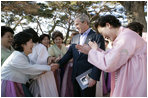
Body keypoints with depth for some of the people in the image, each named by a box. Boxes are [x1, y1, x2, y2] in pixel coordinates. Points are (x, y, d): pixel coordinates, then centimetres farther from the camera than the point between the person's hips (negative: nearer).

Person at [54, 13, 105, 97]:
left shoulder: (97, 37, -7)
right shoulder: (75, 38, 12)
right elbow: (69, 54, 13)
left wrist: (94, 77, -16)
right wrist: (58, 64, 1)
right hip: (75, 77, 6)